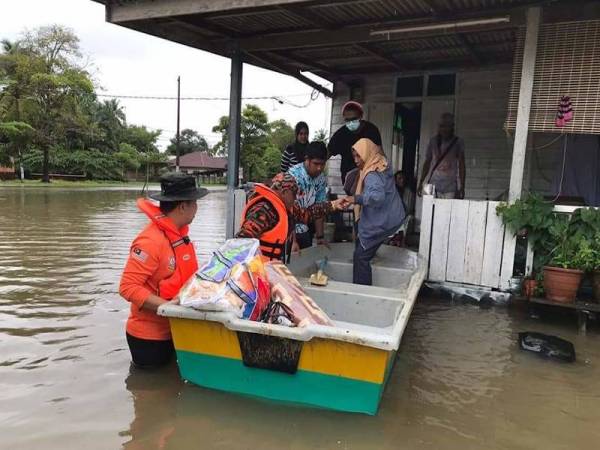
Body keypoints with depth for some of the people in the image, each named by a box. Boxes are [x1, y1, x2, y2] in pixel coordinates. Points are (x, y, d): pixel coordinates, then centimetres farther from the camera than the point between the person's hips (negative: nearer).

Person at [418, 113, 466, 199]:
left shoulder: (458, 142, 3)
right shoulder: (434, 141, 9)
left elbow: (461, 166, 4)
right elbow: (427, 163, 14)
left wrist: (462, 188, -3)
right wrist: (421, 184, 9)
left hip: (450, 188, -1)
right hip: (434, 185, 2)